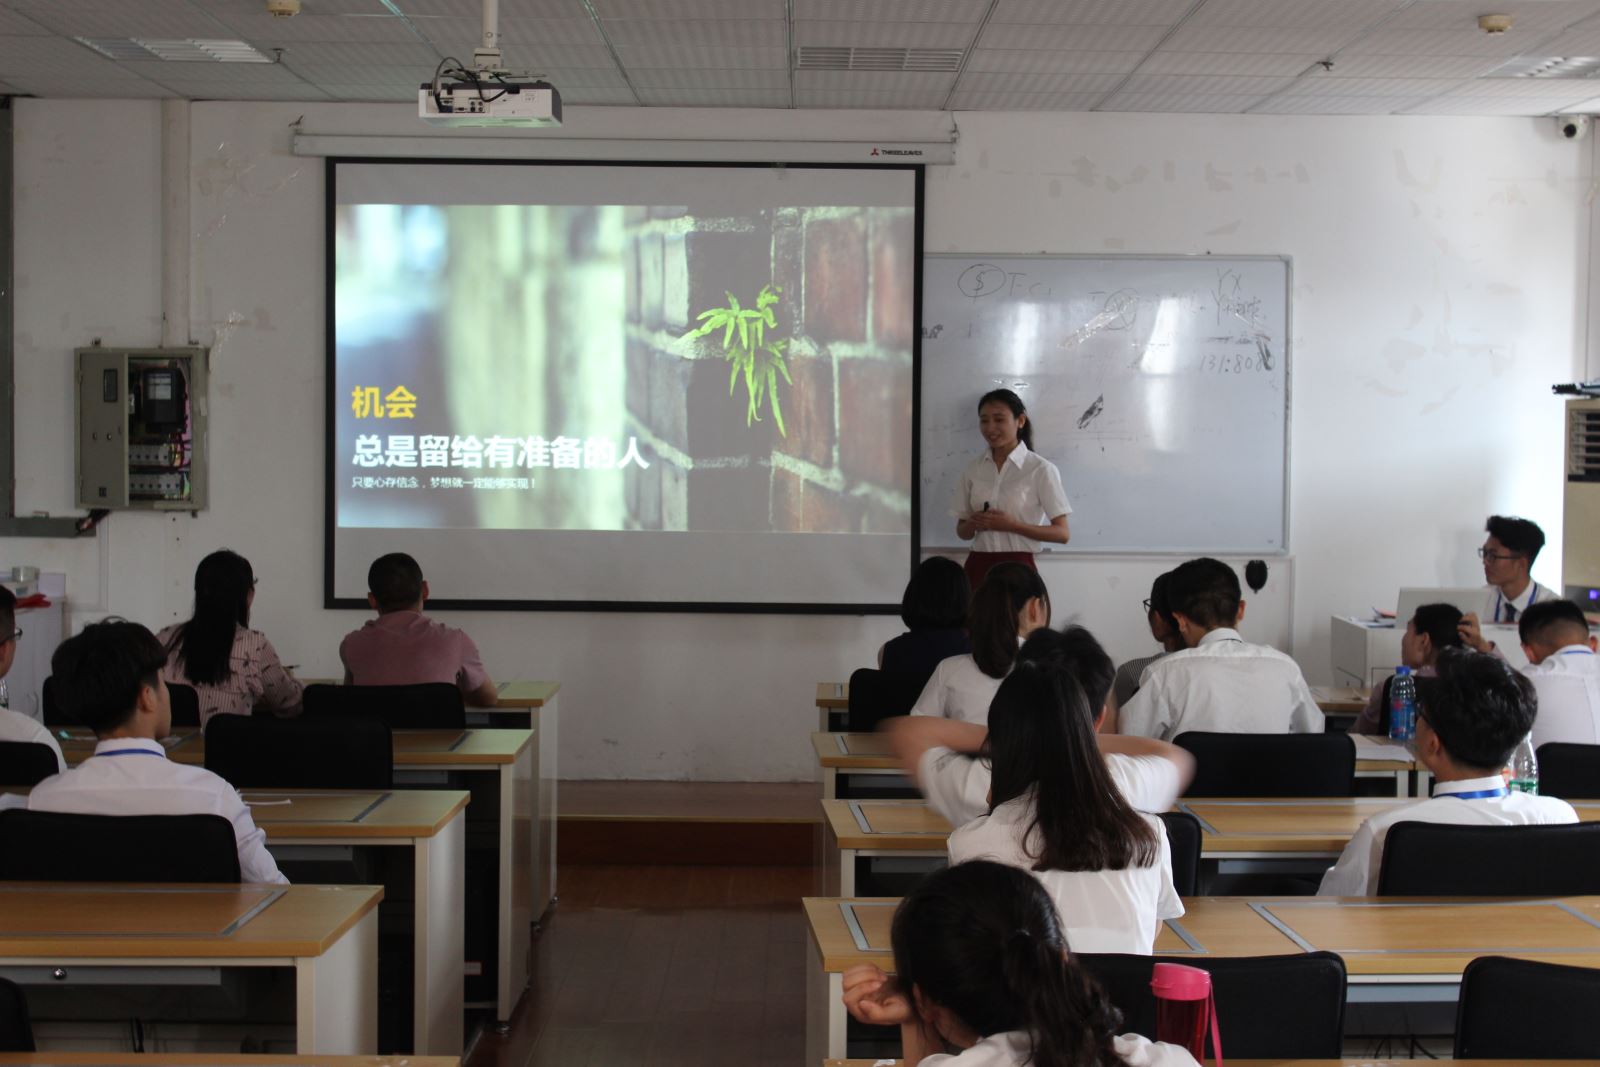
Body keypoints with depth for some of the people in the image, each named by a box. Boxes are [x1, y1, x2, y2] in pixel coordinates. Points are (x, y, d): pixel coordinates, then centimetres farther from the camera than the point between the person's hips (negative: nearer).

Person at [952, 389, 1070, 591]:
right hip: (978, 567, 4)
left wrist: (1012, 525, -16)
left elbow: (1061, 533, -5)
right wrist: (973, 524, -9)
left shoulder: (1040, 469, -5)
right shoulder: (973, 470, 8)